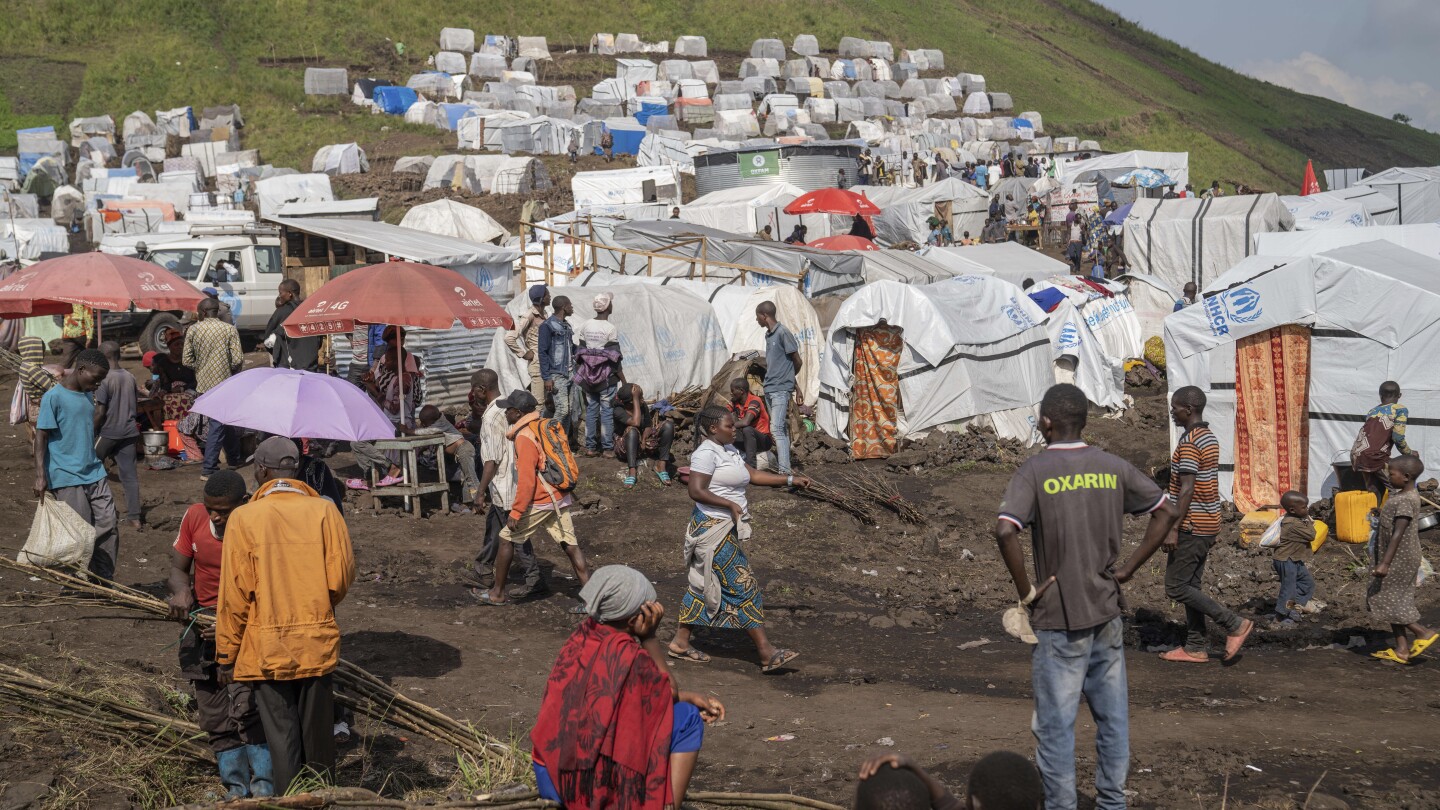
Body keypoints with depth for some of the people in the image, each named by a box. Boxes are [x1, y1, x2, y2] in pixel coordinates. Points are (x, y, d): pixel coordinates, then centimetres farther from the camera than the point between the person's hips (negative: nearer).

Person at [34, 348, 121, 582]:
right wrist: (40, 476, -21)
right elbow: (41, 437, -13)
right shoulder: (54, 397, -11)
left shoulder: (88, 395, 12)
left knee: (108, 524, 4)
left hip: (94, 473, 7)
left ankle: (105, 580, 14)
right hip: (67, 478, -7)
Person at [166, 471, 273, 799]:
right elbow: (178, 566, 3)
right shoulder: (194, 517, -6)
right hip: (202, 619, 5)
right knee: (214, 715, 9)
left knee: (246, 706, -19)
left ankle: (263, 783, -6)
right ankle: (237, 786, 22)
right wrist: (182, 593, -19)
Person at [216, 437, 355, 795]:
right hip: (318, 643, 2)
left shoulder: (244, 518, -9)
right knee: (317, 732, 14)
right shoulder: (324, 511, -5)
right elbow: (341, 577, -5)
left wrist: (226, 655, 0)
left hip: (267, 648, -2)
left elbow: (235, 594, -9)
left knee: (281, 733, 7)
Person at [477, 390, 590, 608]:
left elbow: (526, 480, -21)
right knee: (570, 545, 5)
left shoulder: (524, 437, -16)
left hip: (539, 502, -8)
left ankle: (498, 593, 17)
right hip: (560, 499, 8)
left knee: (506, 539, 8)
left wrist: (516, 513, -18)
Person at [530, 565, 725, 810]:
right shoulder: (628, 656, -20)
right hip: (597, 785, -7)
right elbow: (669, 693, 1)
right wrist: (649, 637, -2)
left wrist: (689, 697, 14)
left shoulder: (583, 637, 3)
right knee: (687, 718, 3)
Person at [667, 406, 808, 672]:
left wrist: (791, 480, 12)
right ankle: (766, 652, -6)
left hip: (726, 528, 10)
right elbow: (696, 491, -23)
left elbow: (753, 475, 17)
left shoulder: (729, 450, 13)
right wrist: (731, 505, -20)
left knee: (703, 584, 14)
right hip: (714, 528, -10)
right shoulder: (707, 453, -16)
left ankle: (680, 642, 21)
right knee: (743, 585, -8)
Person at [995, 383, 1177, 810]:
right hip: (1107, 613, 5)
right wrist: (1127, 569, 7)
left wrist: (1026, 591, -12)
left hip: (1058, 619, -4)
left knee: (1056, 724, 3)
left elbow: (1005, 531, -23)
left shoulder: (1034, 471, -11)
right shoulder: (1113, 467, 3)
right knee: (1112, 716, 13)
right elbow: (1165, 512, 6)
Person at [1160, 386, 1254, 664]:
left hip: (1192, 526, -10)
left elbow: (1187, 490, -22)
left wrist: (1173, 529, -21)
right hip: (1207, 525, 10)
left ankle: (1235, 624, -6)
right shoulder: (1210, 438, 12)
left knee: (1176, 587, -5)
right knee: (1190, 586, 12)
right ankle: (1195, 648, 14)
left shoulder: (1189, 443, -18)